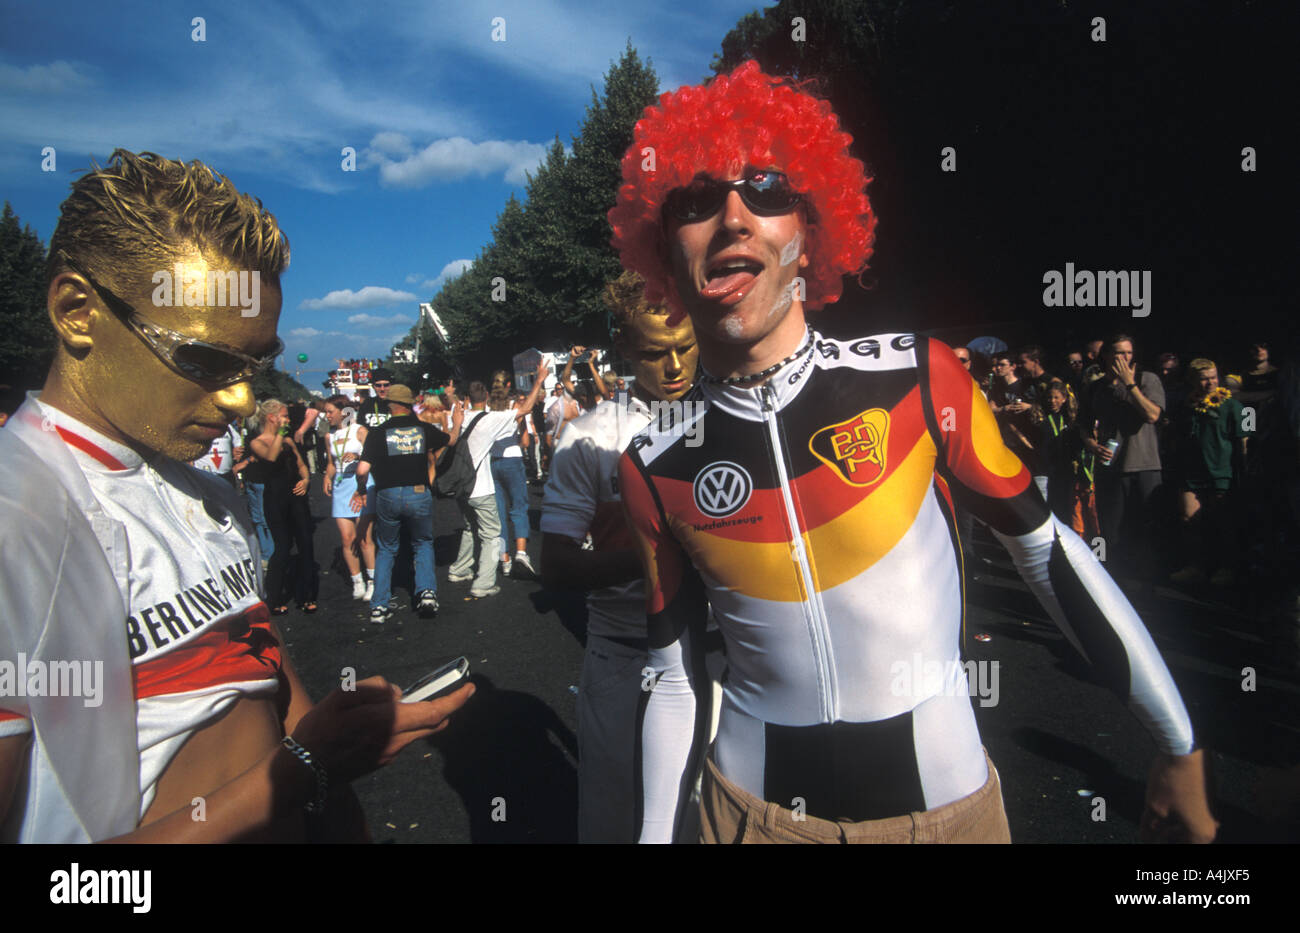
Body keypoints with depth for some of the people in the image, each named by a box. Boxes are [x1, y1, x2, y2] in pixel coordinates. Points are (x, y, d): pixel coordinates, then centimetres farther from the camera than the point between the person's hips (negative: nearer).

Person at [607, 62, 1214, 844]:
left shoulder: (915, 377, -13)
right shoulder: (655, 466, -8)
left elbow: (1047, 549, -3)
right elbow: (675, 677, 1)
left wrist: (1180, 747, 3)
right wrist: (656, 833, 3)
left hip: (943, 797, 0)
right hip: (753, 805, 1)